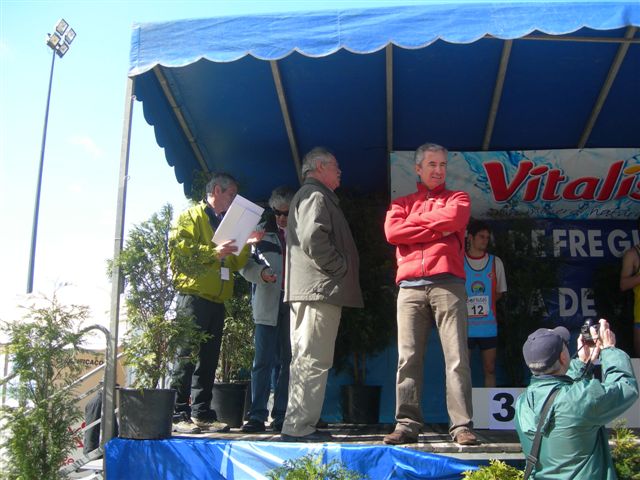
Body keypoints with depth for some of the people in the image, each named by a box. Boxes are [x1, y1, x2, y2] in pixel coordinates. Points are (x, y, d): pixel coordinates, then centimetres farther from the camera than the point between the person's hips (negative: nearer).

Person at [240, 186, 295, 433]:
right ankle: (257, 415, 0)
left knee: (287, 361, 5)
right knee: (263, 361, -3)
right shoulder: (262, 230, 9)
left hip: (294, 304, 1)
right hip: (267, 304, 0)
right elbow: (245, 263, 8)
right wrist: (261, 273, -11)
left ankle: (281, 416, 11)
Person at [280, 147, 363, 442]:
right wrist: (341, 268, -12)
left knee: (306, 360, 13)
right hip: (322, 288, -11)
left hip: (307, 290, 11)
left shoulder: (307, 195, 27)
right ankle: (298, 427, -10)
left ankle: (299, 425, 18)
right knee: (313, 361, -11)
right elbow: (313, 240, -21)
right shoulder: (316, 196, -6)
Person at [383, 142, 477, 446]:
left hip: (448, 284, -1)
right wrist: (437, 229, -1)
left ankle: (462, 426, -7)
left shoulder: (457, 198, 19)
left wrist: (414, 221, 5)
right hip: (410, 286, 2)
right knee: (408, 358, -3)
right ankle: (407, 424, 0)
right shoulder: (402, 203, 22)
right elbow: (392, 232, 1)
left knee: (456, 357, -7)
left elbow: (451, 218, -5)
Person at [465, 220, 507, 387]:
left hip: (488, 325, 2)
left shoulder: (495, 262, 8)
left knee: (490, 369, 6)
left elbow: (499, 292, 14)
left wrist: (484, 304, 2)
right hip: (464, 324, -2)